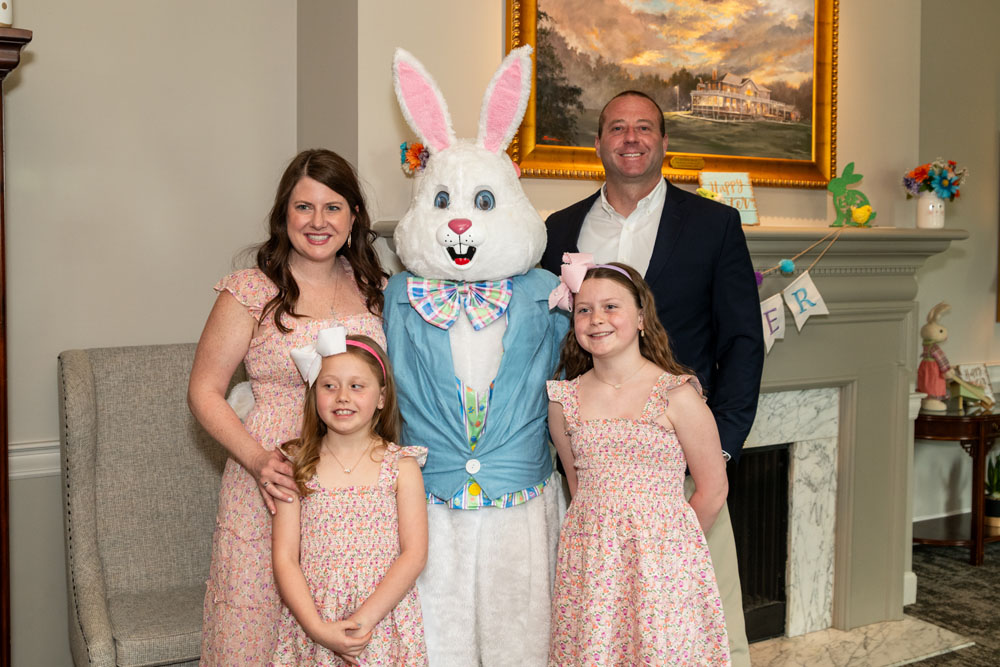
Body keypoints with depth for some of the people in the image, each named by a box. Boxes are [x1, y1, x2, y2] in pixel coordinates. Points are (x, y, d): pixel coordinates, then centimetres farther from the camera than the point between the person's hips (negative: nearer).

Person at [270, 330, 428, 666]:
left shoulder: (401, 465, -1)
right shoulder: (298, 466, 1)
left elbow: (414, 554, -6)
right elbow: (285, 558, -2)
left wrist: (364, 619, -15)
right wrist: (317, 627, -14)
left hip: (384, 619, 0)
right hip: (310, 622, 1)